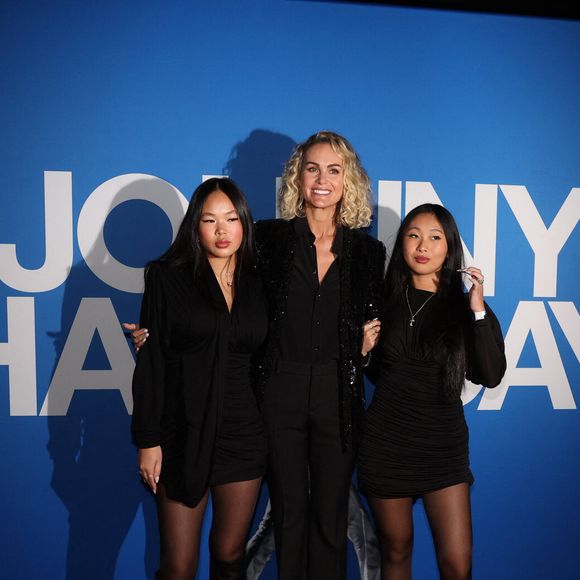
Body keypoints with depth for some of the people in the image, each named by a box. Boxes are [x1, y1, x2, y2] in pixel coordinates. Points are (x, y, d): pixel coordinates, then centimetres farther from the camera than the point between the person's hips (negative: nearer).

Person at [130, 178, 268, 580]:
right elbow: (151, 362, -6)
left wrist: (269, 430, 7)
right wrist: (148, 440, -9)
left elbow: (263, 359, 11)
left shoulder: (257, 284, 7)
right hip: (184, 435, -3)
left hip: (244, 436, 3)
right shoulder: (168, 276, -3)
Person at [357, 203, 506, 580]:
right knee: (396, 549, 14)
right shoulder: (385, 301, 1)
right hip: (386, 442, 1)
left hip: (443, 444, -1)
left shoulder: (463, 306, -1)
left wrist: (479, 312, -19)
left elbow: (491, 377, -14)